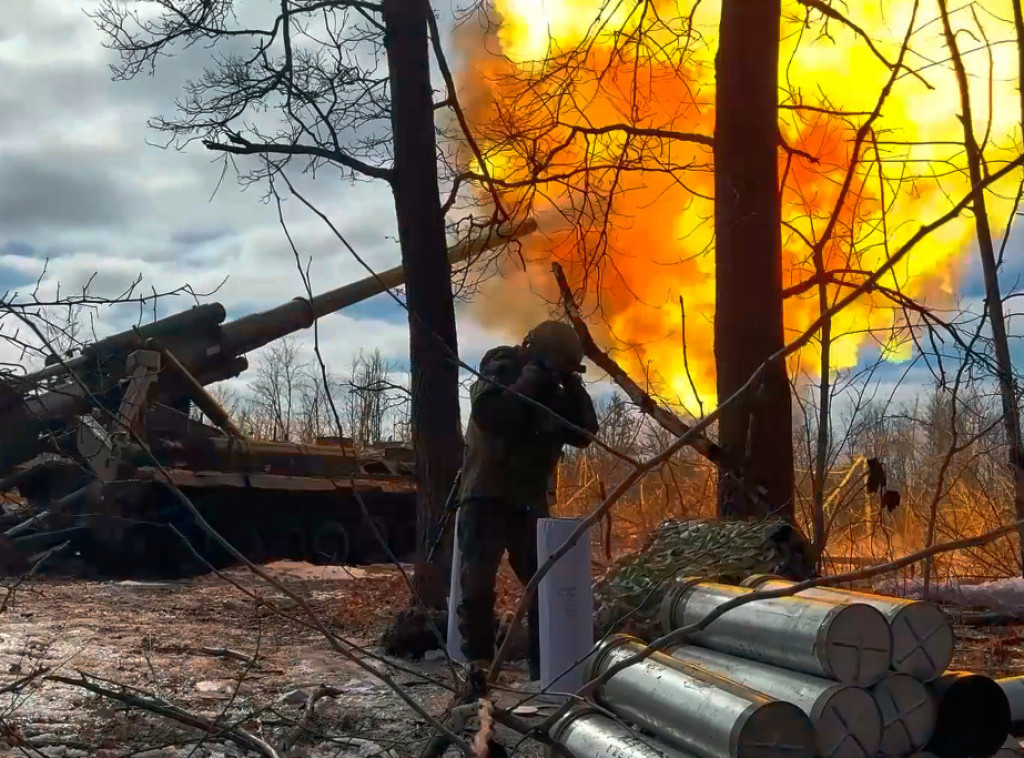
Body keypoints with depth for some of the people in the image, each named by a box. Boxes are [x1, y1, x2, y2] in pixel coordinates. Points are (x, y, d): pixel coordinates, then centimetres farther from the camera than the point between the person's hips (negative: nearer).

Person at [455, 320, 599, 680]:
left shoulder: (554, 393, 11)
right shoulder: (498, 374, -6)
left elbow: (584, 433, 1)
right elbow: (489, 414, -27)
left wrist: (573, 386, -8)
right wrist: (530, 377, -21)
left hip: (531, 502, 6)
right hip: (487, 498, -6)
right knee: (478, 582, -13)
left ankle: (546, 665, 9)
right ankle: (477, 661, -4)